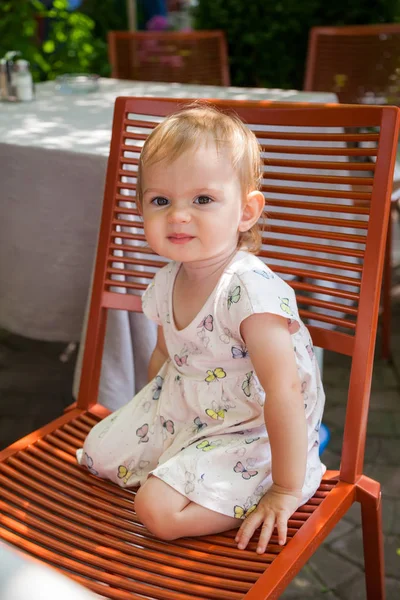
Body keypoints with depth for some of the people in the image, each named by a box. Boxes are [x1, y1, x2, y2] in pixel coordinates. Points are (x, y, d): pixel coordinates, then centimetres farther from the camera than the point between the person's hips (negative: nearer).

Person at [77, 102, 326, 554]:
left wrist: (286, 490, -30)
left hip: (249, 433, -8)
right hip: (181, 412, 8)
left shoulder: (251, 289, -31)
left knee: (159, 509, -21)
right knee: (99, 453, 13)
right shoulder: (167, 283, -4)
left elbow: (284, 391, -33)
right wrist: (149, 416, 15)